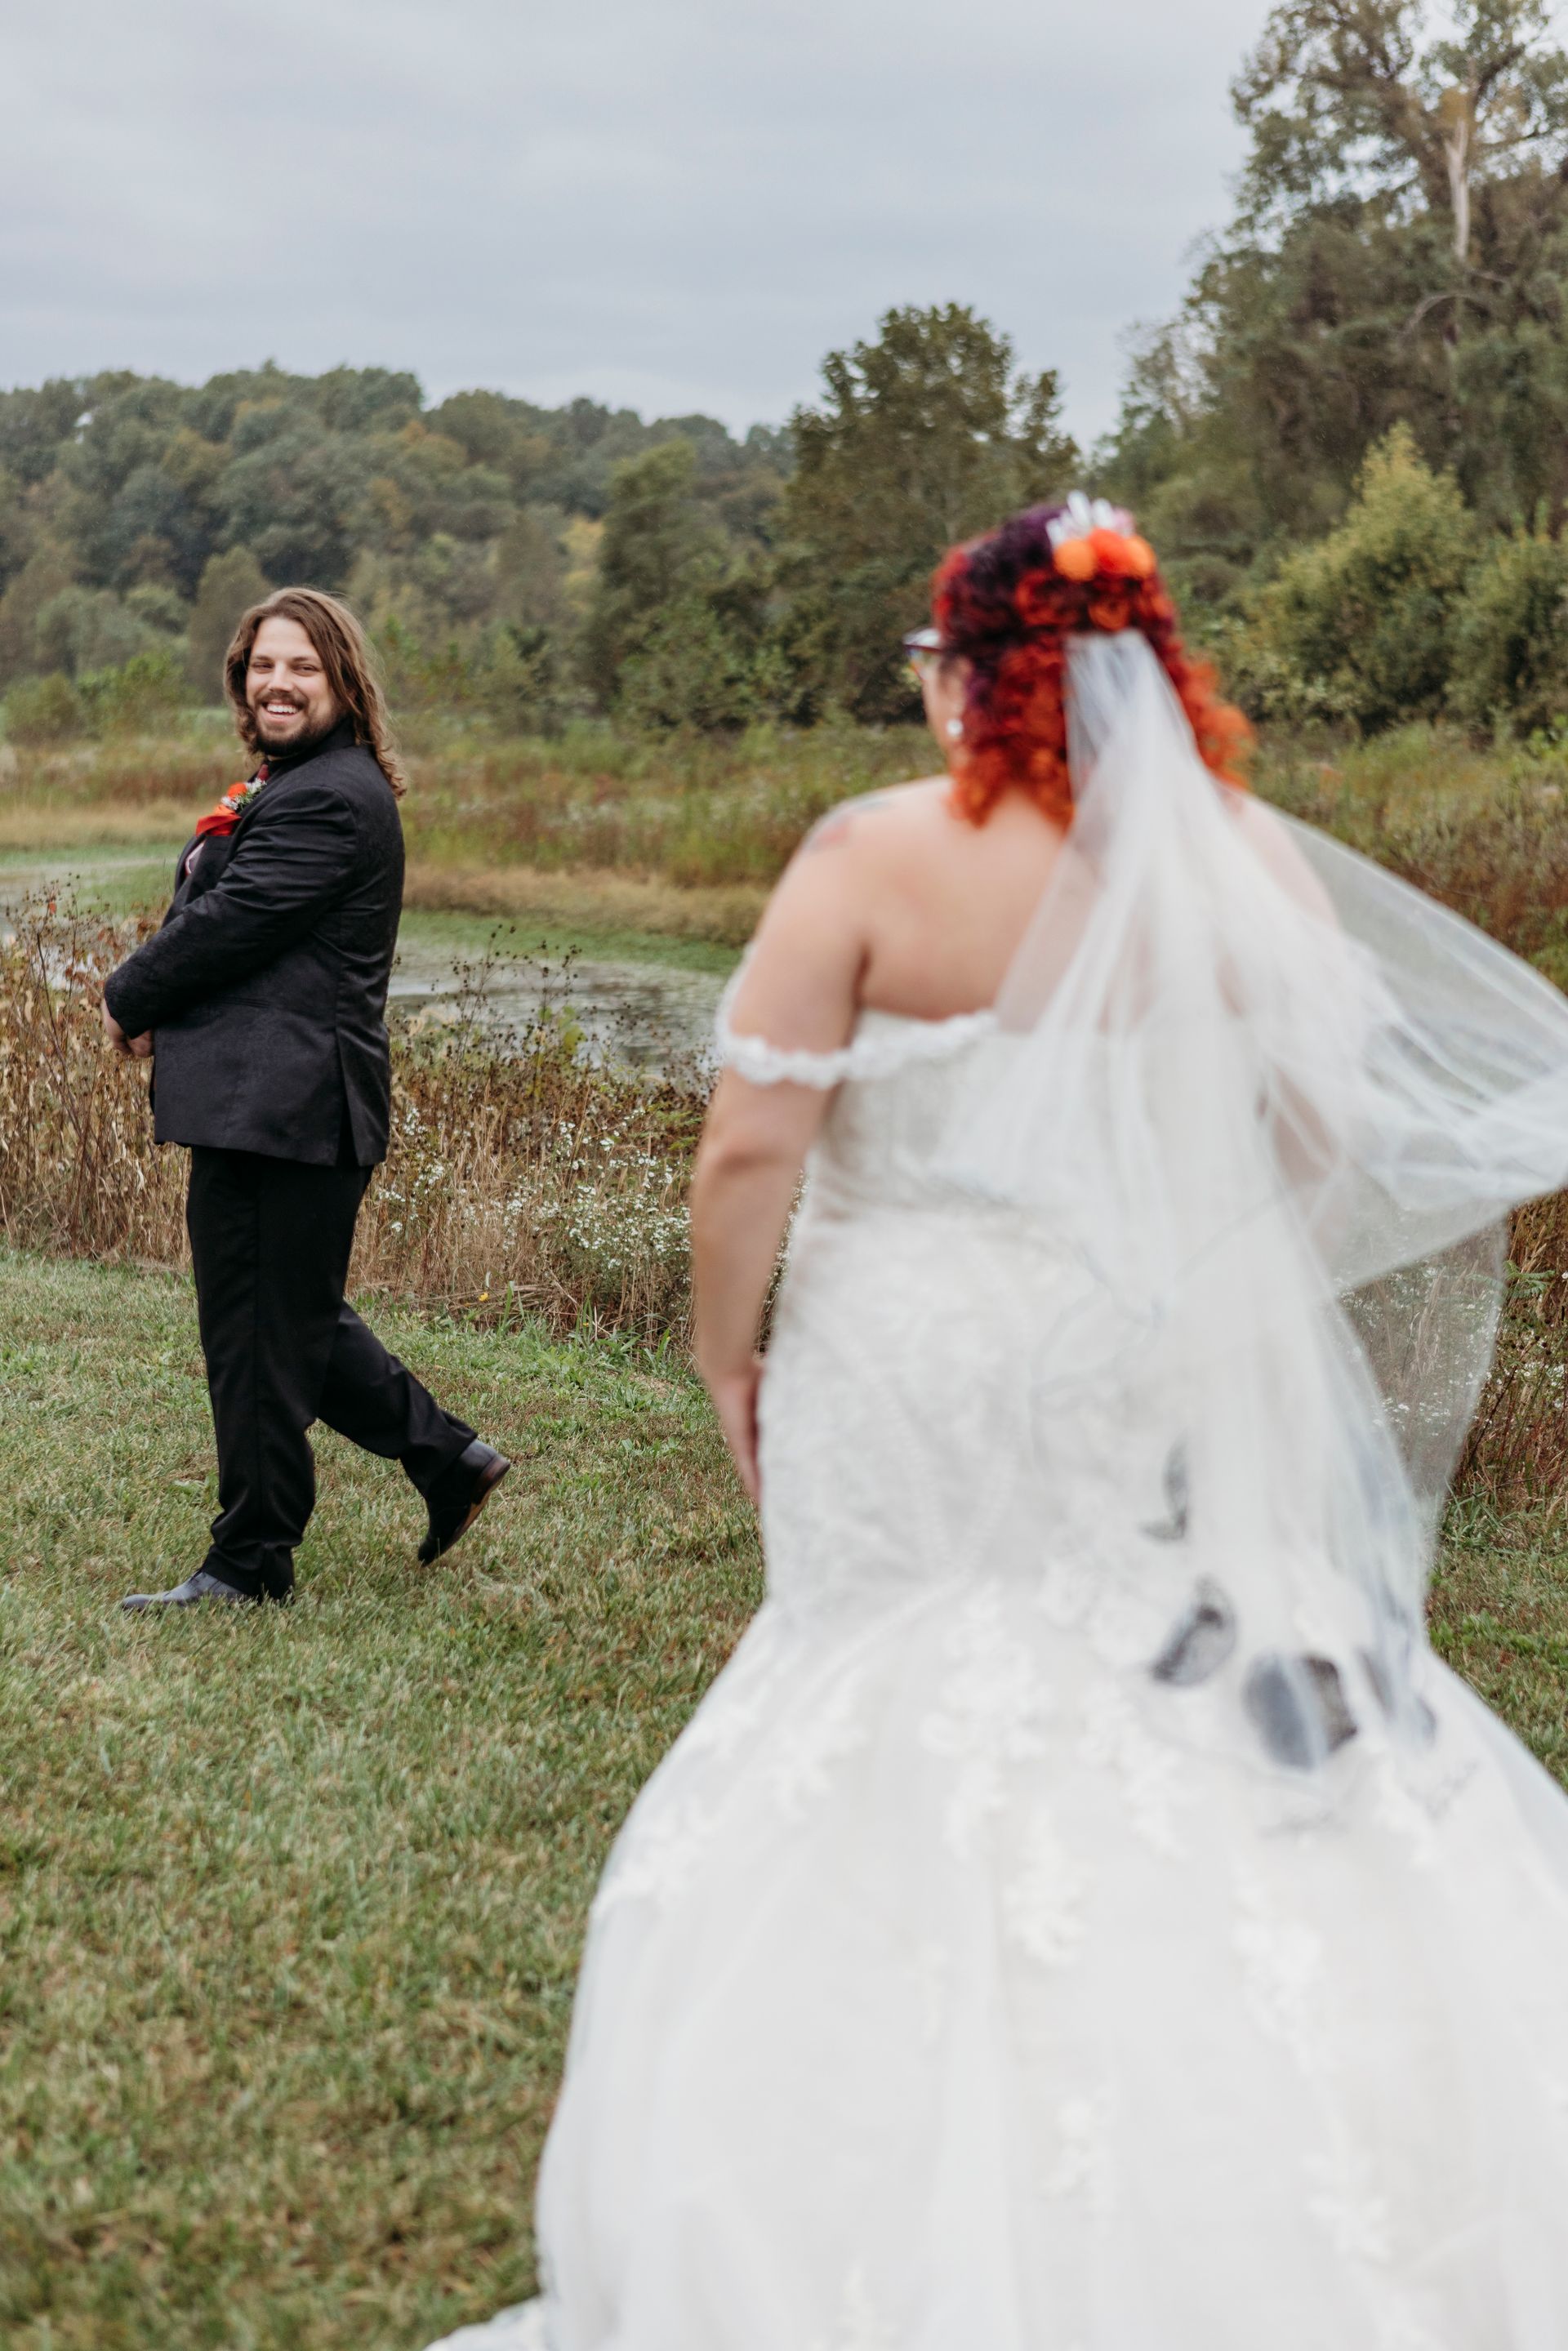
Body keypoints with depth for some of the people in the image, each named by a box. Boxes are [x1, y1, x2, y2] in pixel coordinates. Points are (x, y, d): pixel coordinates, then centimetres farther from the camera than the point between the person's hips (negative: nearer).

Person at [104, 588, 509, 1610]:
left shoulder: (332, 798, -16)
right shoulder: (289, 785, 19)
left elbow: (230, 923, -18)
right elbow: (215, 913, 19)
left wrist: (128, 1001, -2)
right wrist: (156, 1006, 0)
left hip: (284, 1105, -11)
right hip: (266, 1098, 11)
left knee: (261, 1334, -1)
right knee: (292, 1314, 18)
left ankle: (250, 1563, 10)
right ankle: (448, 1456, 26)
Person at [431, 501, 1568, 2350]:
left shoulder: (873, 857, -11)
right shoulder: (1251, 861, -3)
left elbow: (751, 1147, -13)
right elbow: (1333, 1139, 0)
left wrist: (727, 1355, 2)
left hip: (923, 1382, -2)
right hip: (1177, 1382, 3)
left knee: (934, 1730, 12)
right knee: (1206, 1755, 14)